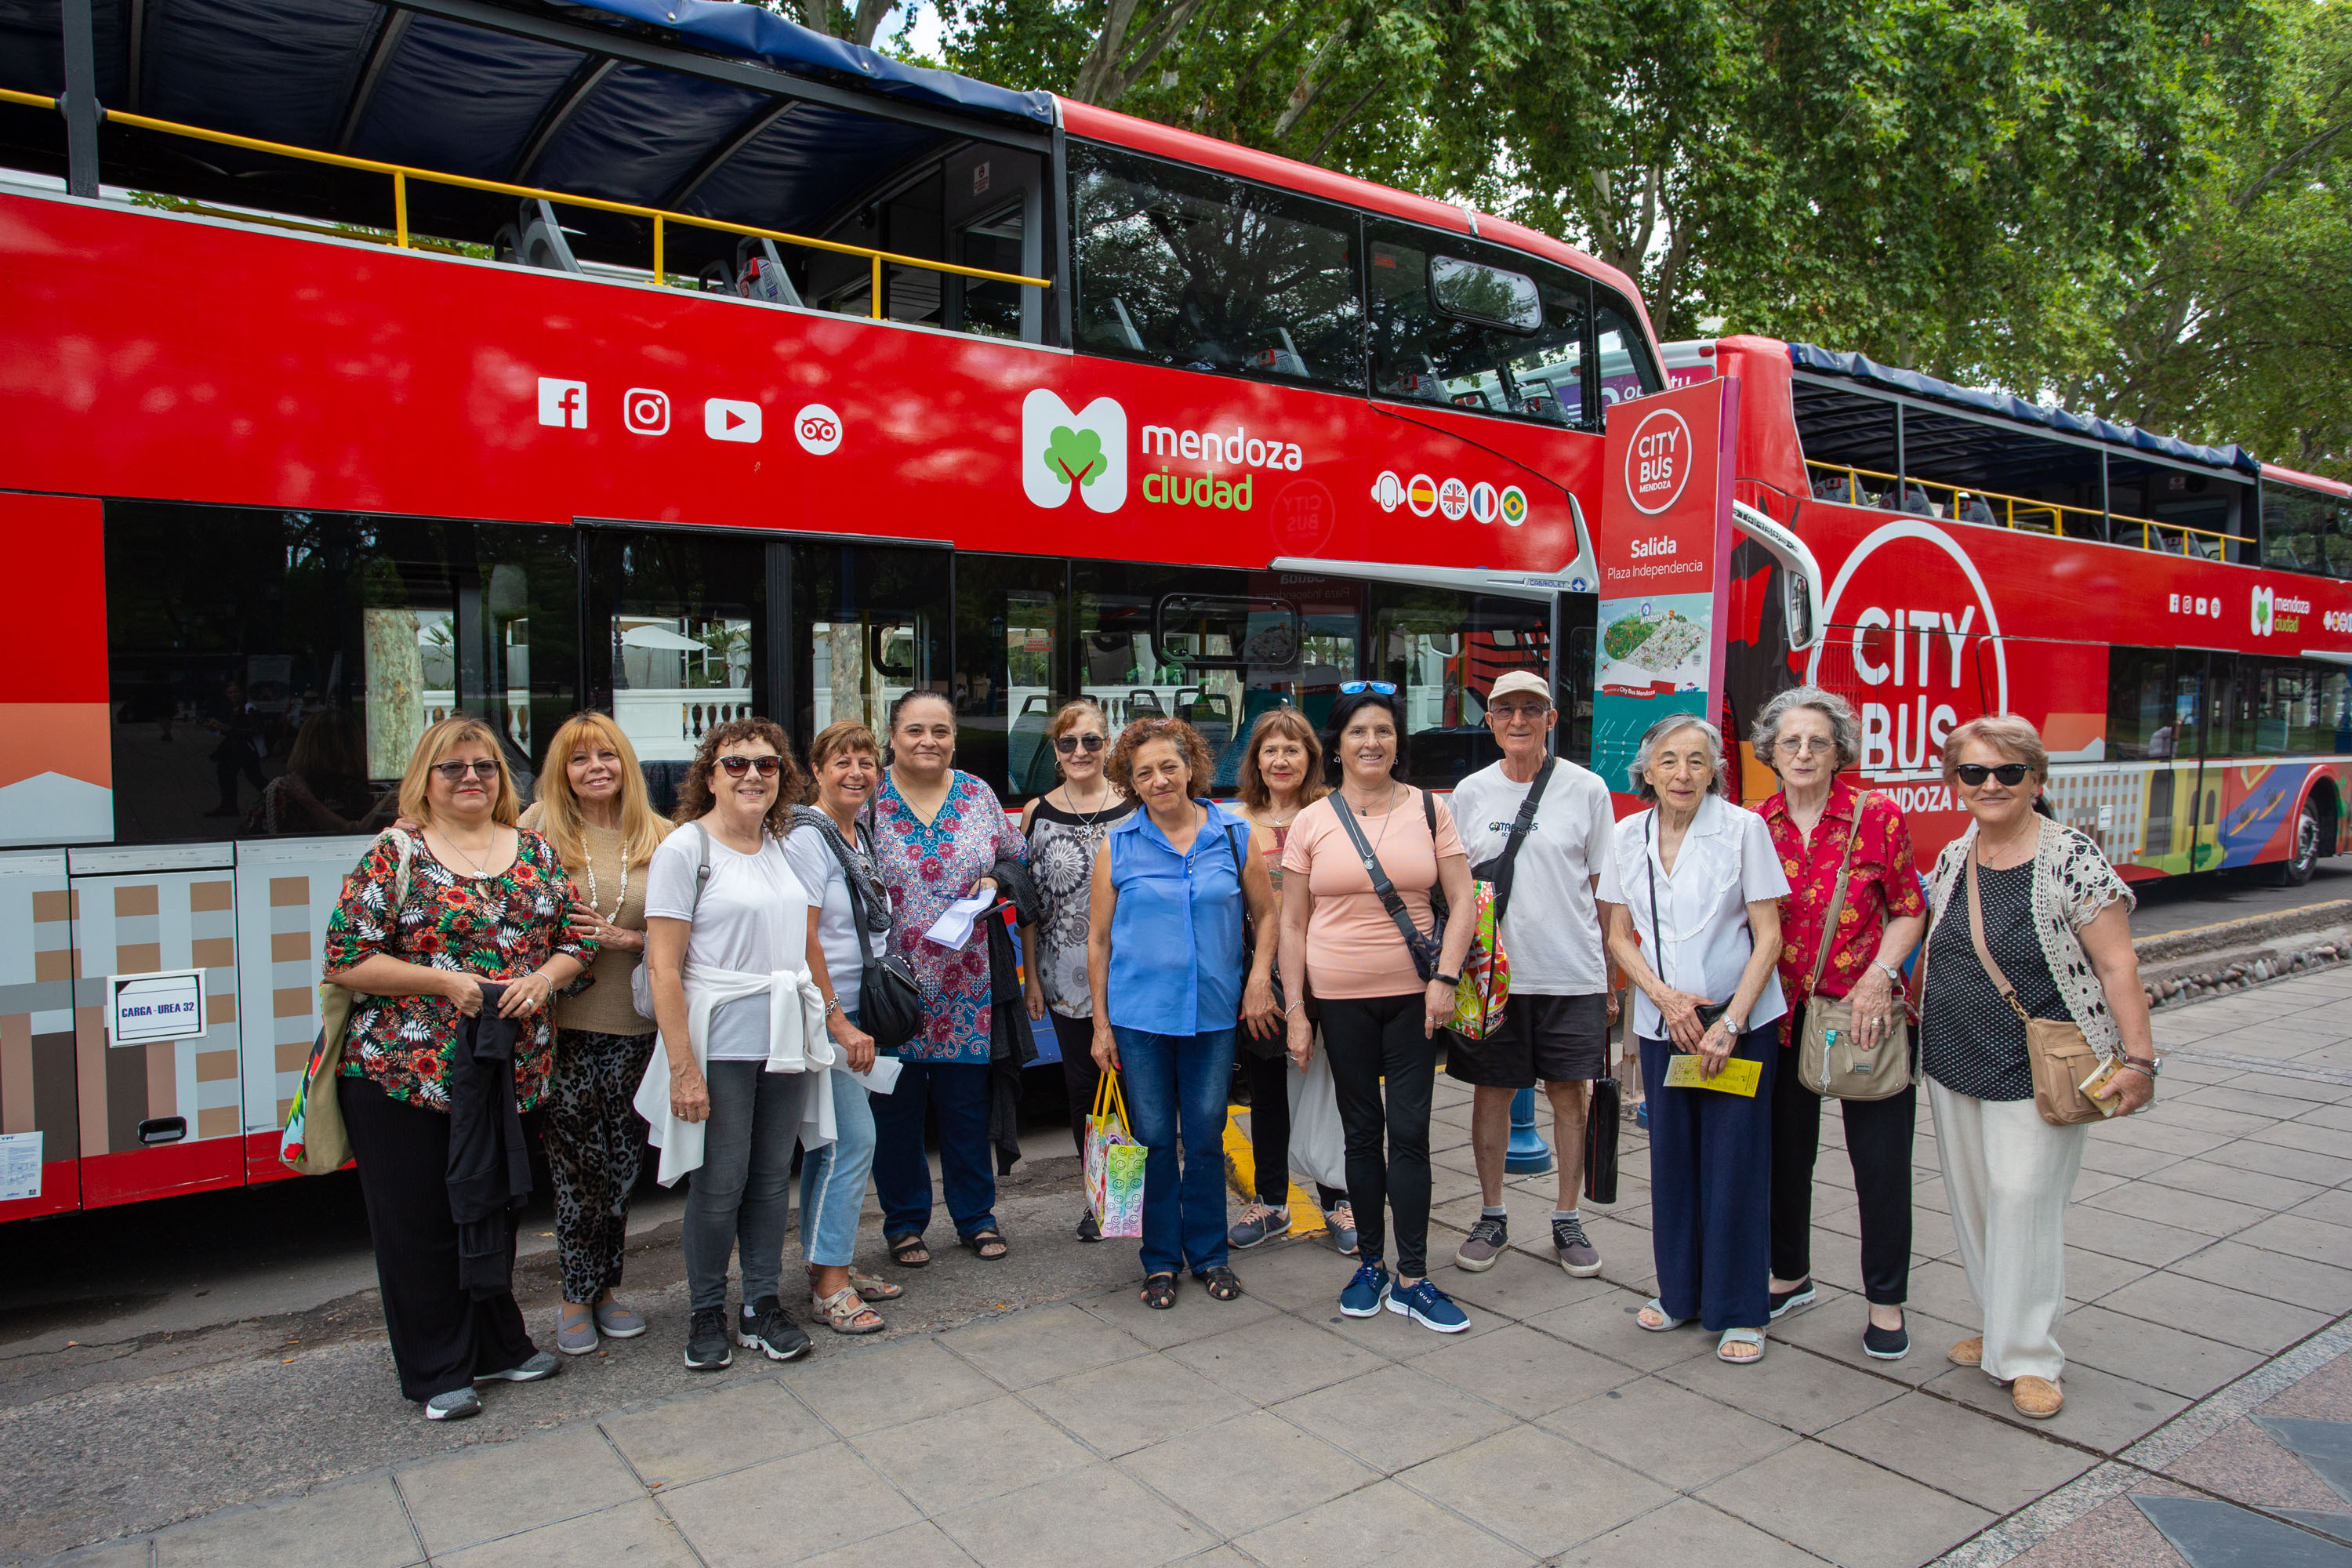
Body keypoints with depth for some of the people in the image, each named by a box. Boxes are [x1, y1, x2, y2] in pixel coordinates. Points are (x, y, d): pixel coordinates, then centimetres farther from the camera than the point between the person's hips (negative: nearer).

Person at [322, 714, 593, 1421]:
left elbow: (577, 940, 10)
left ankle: (498, 1346, 33)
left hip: (509, 1069, 4)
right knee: (420, 1223, 6)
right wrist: (443, 981, -17)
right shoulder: (394, 856, -5)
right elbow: (346, 959, -9)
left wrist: (545, 978, -10)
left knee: (493, 1210, 16)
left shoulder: (537, 853, 8)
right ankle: (437, 1372, 21)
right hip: (404, 1072, -4)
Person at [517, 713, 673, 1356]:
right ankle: (578, 1297, 18)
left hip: (635, 1025, 2)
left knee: (620, 1165, 10)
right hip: (562, 1021, -2)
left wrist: (623, 938, -12)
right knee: (578, 1165, 0)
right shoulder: (540, 826, 1)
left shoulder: (661, 838, 3)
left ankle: (602, 1290, 27)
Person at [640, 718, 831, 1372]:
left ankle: (764, 1305, 25)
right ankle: (706, 1313, 22)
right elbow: (664, 968, -12)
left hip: (786, 1041, 5)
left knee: (773, 1176, 11)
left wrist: (831, 1017, 16)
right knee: (720, 1183, 2)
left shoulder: (785, 845, 10)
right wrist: (683, 1066, -16)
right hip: (720, 1046, -5)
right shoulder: (685, 848, -7)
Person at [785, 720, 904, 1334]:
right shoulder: (808, 837, -13)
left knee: (833, 1141, 13)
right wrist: (839, 1022, -18)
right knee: (852, 1138, -8)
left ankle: (832, 1265, 22)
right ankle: (829, 1283, 1)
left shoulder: (861, 834, 12)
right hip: (824, 1014, -8)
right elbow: (804, 942, -17)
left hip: (855, 1012, 8)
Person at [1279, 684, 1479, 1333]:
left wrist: (1446, 977, -9)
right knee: (1362, 1132, 10)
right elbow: (1292, 924, 4)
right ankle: (1371, 1264, 24)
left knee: (1410, 1133, 0)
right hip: (1341, 999, 1)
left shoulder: (1429, 810, 3)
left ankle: (1413, 1279, 10)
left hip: (1412, 995, 0)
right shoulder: (1312, 822, 3)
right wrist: (1295, 1010, 0)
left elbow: (1461, 902, 2)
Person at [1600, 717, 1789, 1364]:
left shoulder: (1743, 828, -8)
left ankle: (1739, 1311, 14)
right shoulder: (1630, 836, 2)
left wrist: (1729, 1024, -13)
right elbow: (1619, 937, 7)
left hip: (1740, 1021, -3)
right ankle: (1679, 1292, 26)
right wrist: (1665, 996, -9)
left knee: (1735, 1162, 0)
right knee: (1671, 1157, 10)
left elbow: (1769, 935, -7)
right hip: (1661, 1023, 3)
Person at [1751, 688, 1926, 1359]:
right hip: (1783, 1014, 2)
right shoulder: (1754, 827, 2)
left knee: (1881, 1160, 4)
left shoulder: (1878, 817, -4)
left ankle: (1886, 1302, 22)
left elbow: (1908, 911, 1)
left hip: (1863, 1011, -2)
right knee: (1785, 1149, 14)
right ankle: (1790, 1275, 35)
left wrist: (1879, 976, -13)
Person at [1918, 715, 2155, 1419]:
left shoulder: (2073, 858, -11)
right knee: (1972, 1200, 13)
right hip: (1954, 1067, 6)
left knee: (2023, 1200, -4)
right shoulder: (1951, 860, 6)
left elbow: (2116, 966, -11)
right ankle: (2002, 1328, 29)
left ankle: (2029, 1358, 10)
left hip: (2037, 1072, -6)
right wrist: (1917, 1013, 17)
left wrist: (2138, 1059, -14)